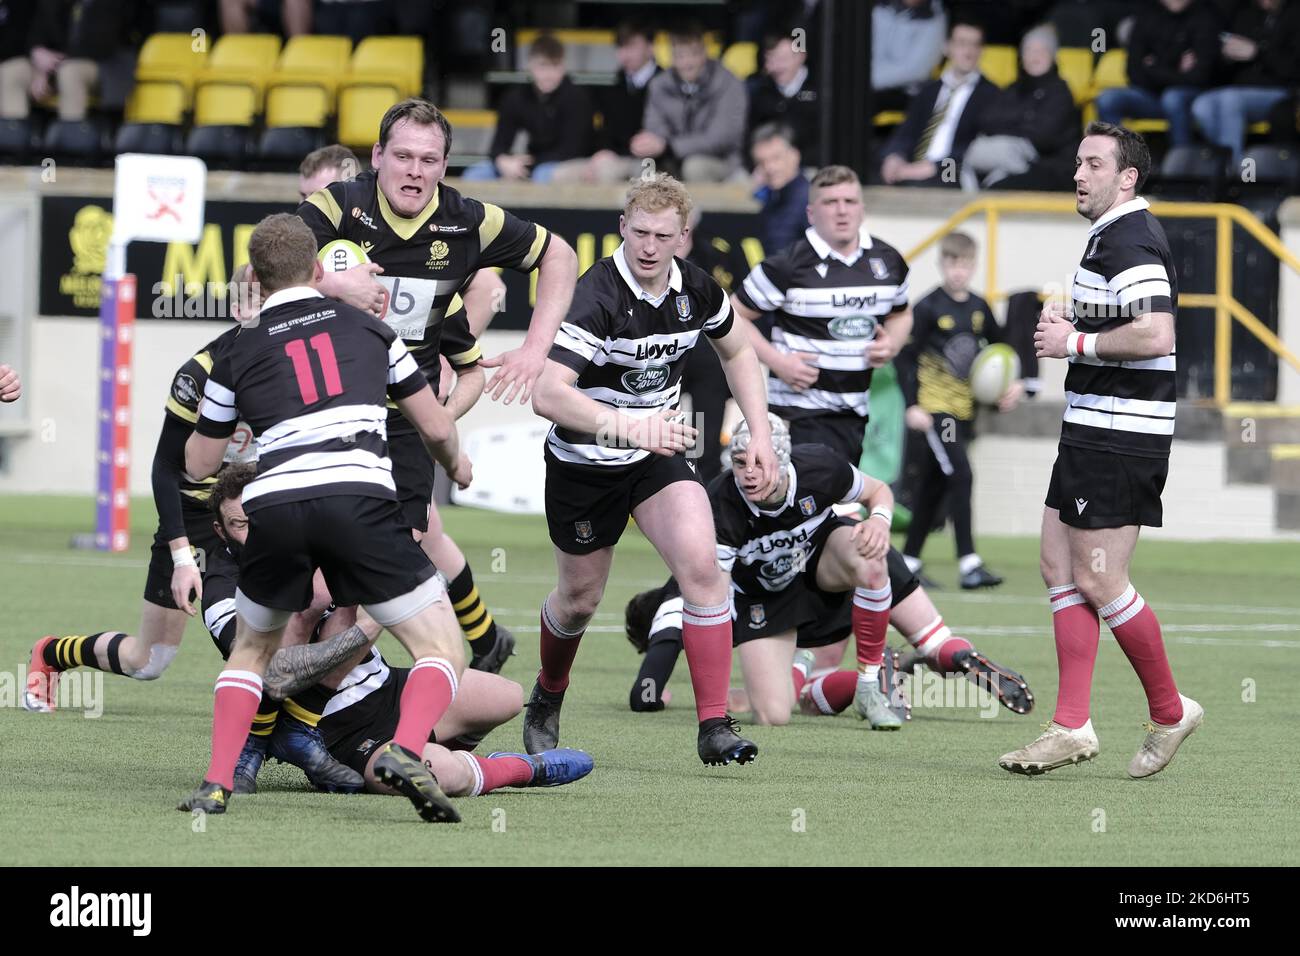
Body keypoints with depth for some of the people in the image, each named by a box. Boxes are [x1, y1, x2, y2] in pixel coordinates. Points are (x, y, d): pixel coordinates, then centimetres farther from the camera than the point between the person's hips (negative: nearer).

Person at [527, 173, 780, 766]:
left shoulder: (696, 289, -8)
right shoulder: (597, 296, -27)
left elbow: (736, 351, 14)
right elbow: (547, 394, -39)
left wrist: (760, 435, 4)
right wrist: (627, 425, -52)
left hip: (656, 453, 3)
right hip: (583, 463, -3)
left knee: (701, 567, -19)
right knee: (580, 598, 13)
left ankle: (715, 727, -17)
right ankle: (548, 696, 46)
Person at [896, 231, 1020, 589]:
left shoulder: (979, 308, 7)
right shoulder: (929, 308, -10)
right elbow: (905, 358, -10)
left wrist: (1013, 384, 6)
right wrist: (912, 406, -17)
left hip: (964, 410, 6)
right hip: (935, 408, -6)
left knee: (933, 487, 13)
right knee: (961, 476, -17)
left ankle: (909, 561, 23)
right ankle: (968, 563, -20)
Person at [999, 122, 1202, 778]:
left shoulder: (1131, 241, -16)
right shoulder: (1106, 237, 18)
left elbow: (1155, 335, -29)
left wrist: (1075, 342, -18)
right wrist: (1067, 318, 12)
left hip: (1119, 439, -11)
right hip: (1090, 430, 11)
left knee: (1097, 581, -7)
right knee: (1059, 569, 7)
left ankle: (1169, 711, 8)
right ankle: (1072, 727, 7)